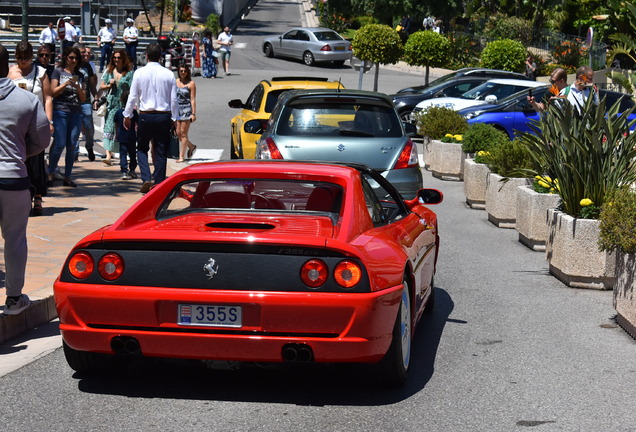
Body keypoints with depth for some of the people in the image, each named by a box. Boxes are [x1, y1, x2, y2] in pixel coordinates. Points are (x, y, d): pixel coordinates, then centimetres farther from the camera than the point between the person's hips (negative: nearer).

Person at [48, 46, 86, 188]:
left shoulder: (79, 76, 17)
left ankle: (67, 177, 5)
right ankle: (50, 174, 1)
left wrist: (77, 87, -4)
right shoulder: (58, 72, 6)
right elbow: (53, 92, 0)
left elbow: (83, 98, 14)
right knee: (59, 144, -11)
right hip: (60, 111, -4)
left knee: (72, 145, 1)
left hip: (76, 113, 4)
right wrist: (66, 84, -11)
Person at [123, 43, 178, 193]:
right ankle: (159, 184, 9)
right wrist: (174, 118, 11)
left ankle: (146, 179, -4)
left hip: (145, 116, -1)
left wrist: (127, 115, 13)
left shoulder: (139, 73, -4)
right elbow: (174, 99, 1)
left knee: (142, 148, 14)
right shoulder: (169, 74, -2)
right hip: (164, 116, 1)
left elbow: (133, 96, 1)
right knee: (161, 152, 8)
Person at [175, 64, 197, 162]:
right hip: (177, 110, 5)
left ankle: (182, 156, 2)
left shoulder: (191, 84, -4)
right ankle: (191, 147, 29)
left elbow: (193, 99, -6)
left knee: (183, 133, -4)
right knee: (178, 133, 5)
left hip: (186, 110, -5)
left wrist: (193, 113, -11)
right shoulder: (175, 82, 11)